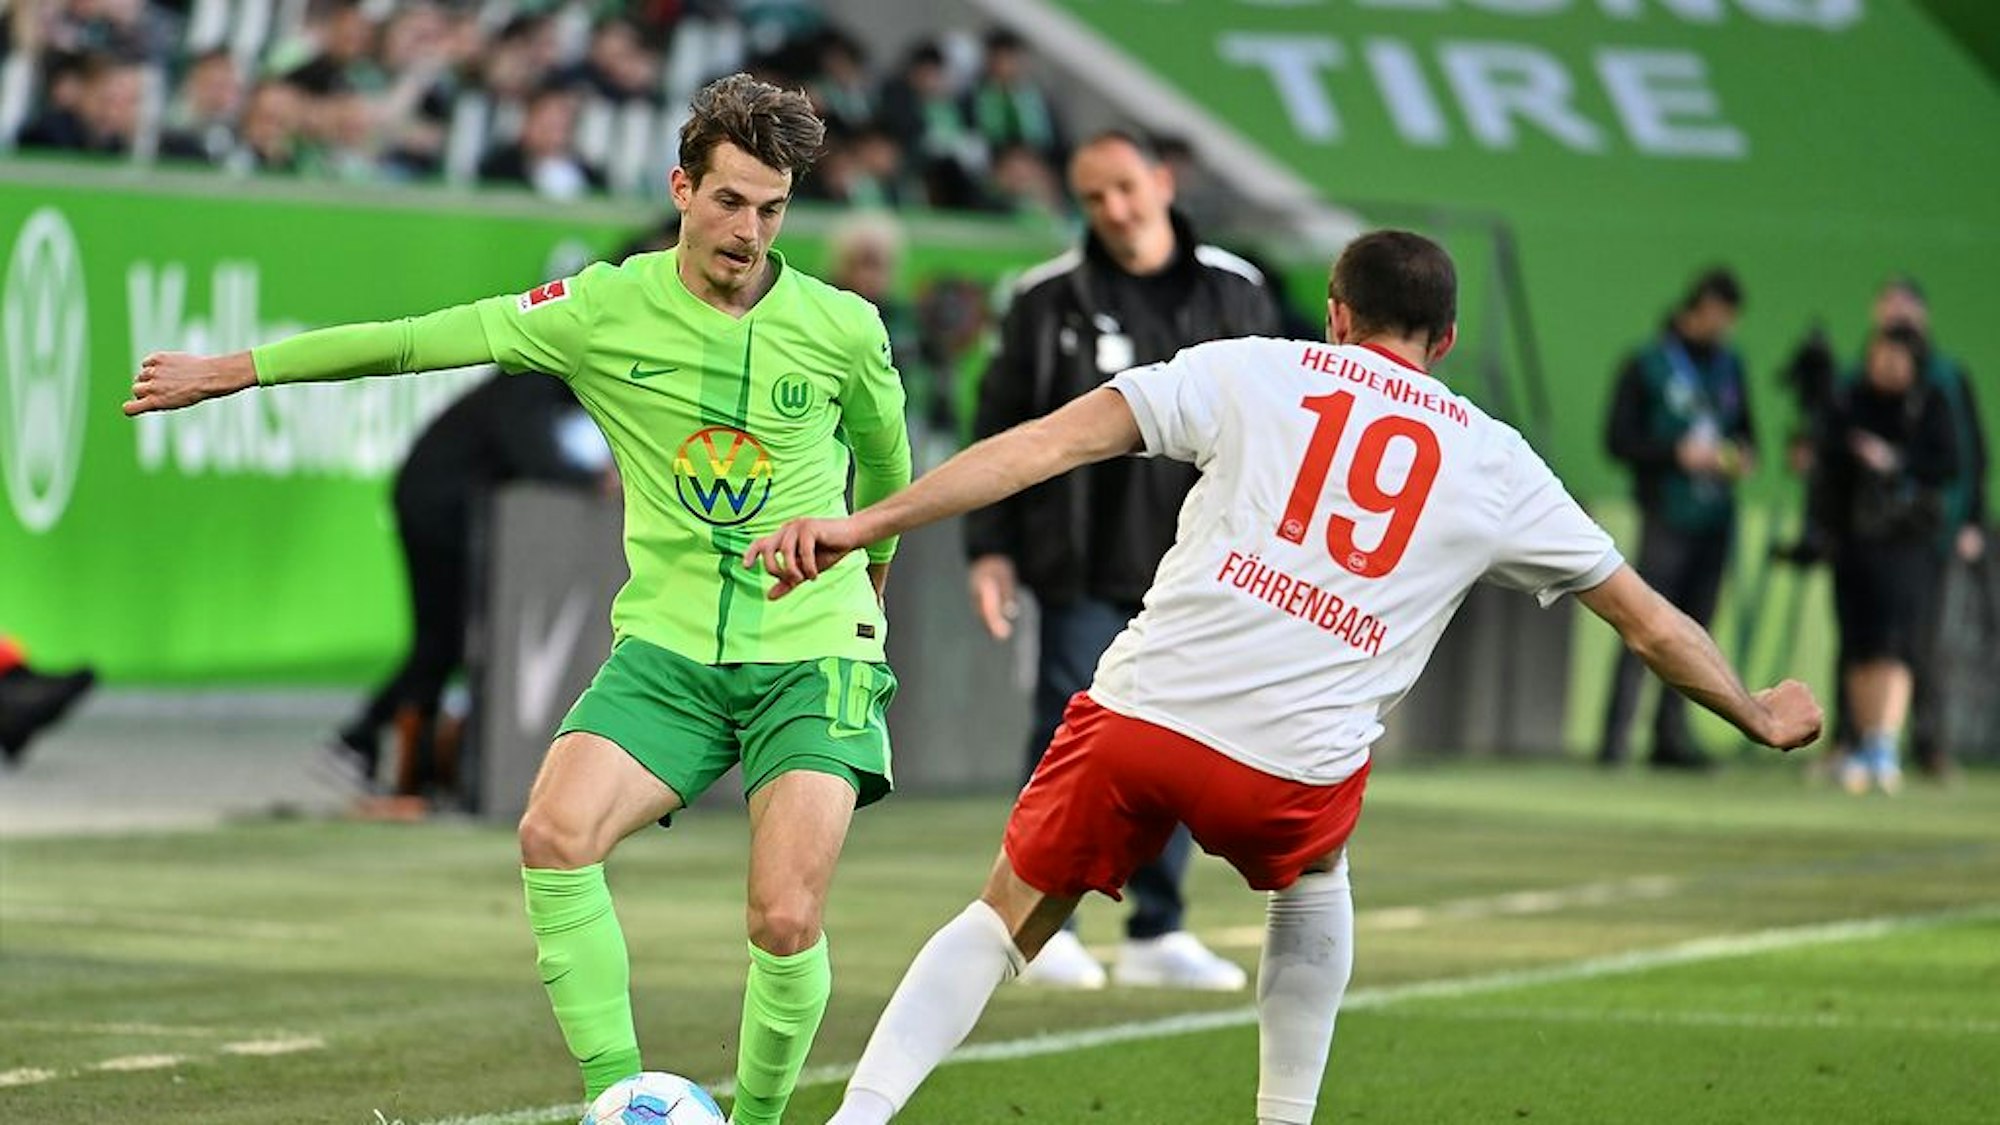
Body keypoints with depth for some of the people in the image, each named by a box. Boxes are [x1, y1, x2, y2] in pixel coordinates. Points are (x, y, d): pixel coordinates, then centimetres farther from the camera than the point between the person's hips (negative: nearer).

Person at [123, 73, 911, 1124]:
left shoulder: (842, 330, -3)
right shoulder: (607, 309, -3)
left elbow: (885, 462, 18)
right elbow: (417, 340, 2)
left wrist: (869, 577, 36)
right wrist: (227, 369, 7)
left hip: (813, 653, -1)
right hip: (668, 645, 1)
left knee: (786, 922, -18)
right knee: (554, 836, -25)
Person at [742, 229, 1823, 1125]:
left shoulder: (1250, 370, 13)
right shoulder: (1498, 465, 18)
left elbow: (1055, 439, 2)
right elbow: (1646, 618, 28)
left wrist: (865, 522, -1)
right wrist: (1759, 715, 45)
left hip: (1139, 708, -1)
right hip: (1297, 764, 1)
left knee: (1006, 919, 17)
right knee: (1312, 880, 36)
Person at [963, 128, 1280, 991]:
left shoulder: (1234, 296, 6)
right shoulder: (1050, 302, -1)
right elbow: (999, 429, 3)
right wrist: (990, 548, -3)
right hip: (1085, 568, -3)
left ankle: (1157, 932, 14)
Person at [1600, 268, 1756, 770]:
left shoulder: (1730, 365, 15)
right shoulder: (1647, 365, -2)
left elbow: (1744, 427, 25)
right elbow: (1618, 440, -5)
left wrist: (1743, 455, 2)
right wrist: (1676, 454, -16)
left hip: (1715, 516, 6)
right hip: (1667, 516, -6)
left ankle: (1671, 733, 10)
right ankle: (1615, 735, -12)